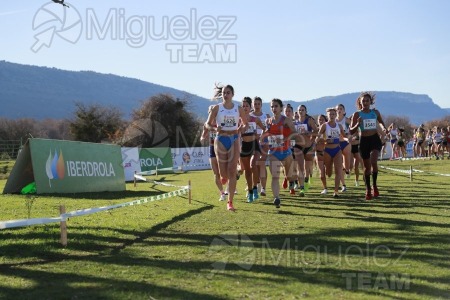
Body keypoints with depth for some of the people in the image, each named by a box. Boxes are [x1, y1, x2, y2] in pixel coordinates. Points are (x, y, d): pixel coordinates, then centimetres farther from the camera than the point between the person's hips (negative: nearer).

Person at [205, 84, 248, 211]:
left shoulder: (239, 109, 3)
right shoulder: (217, 108, 1)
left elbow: (246, 124, 14)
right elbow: (208, 124, 4)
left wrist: (241, 129, -9)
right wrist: (215, 128, -18)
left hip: (234, 139, 0)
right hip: (221, 139, 0)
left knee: (232, 171, -9)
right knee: (223, 172, 0)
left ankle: (230, 202, -5)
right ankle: (224, 176, 43)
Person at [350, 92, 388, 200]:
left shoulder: (375, 112, 5)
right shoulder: (357, 114, -1)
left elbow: (381, 122, 24)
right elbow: (351, 131, -2)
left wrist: (384, 128, 4)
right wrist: (357, 124, -20)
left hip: (375, 139, 0)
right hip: (364, 140, 0)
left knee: (373, 161, -22)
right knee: (367, 166, 6)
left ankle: (374, 185, -4)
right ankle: (368, 190, 21)